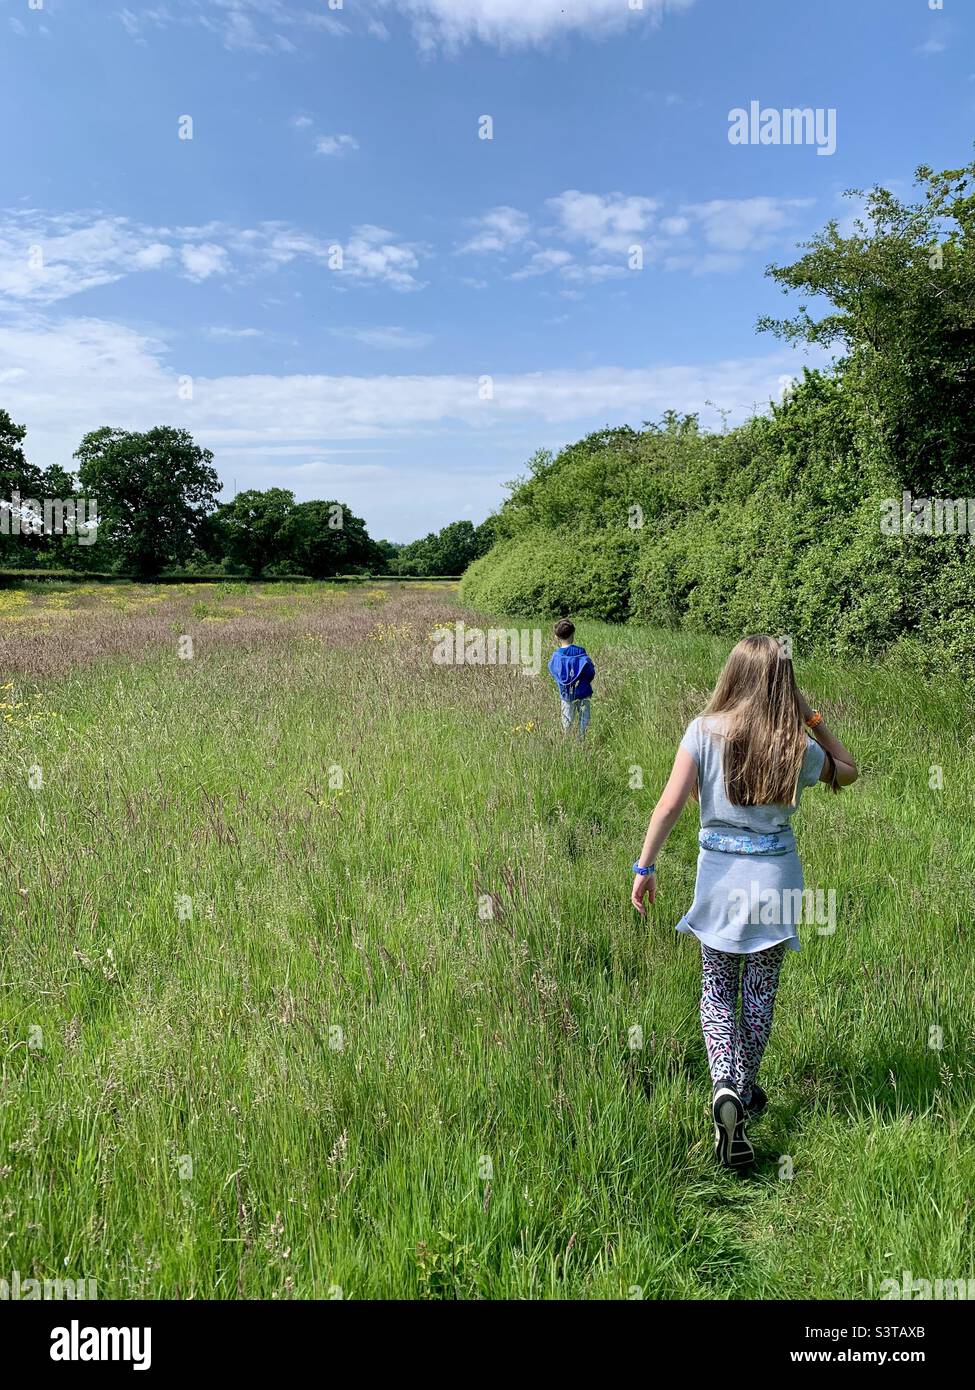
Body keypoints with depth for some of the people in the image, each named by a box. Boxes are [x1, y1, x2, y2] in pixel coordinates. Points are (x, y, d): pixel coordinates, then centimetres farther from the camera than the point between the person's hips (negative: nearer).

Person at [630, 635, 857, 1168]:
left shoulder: (704, 731, -10)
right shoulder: (796, 745, -6)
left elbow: (671, 803, -15)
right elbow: (848, 771, 15)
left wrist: (645, 867, -9)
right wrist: (814, 721, 9)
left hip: (719, 873, 0)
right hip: (775, 877, 1)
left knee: (716, 990, 13)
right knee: (760, 993, 16)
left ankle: (724, 1085, -8)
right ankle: (744, 1091, 26)